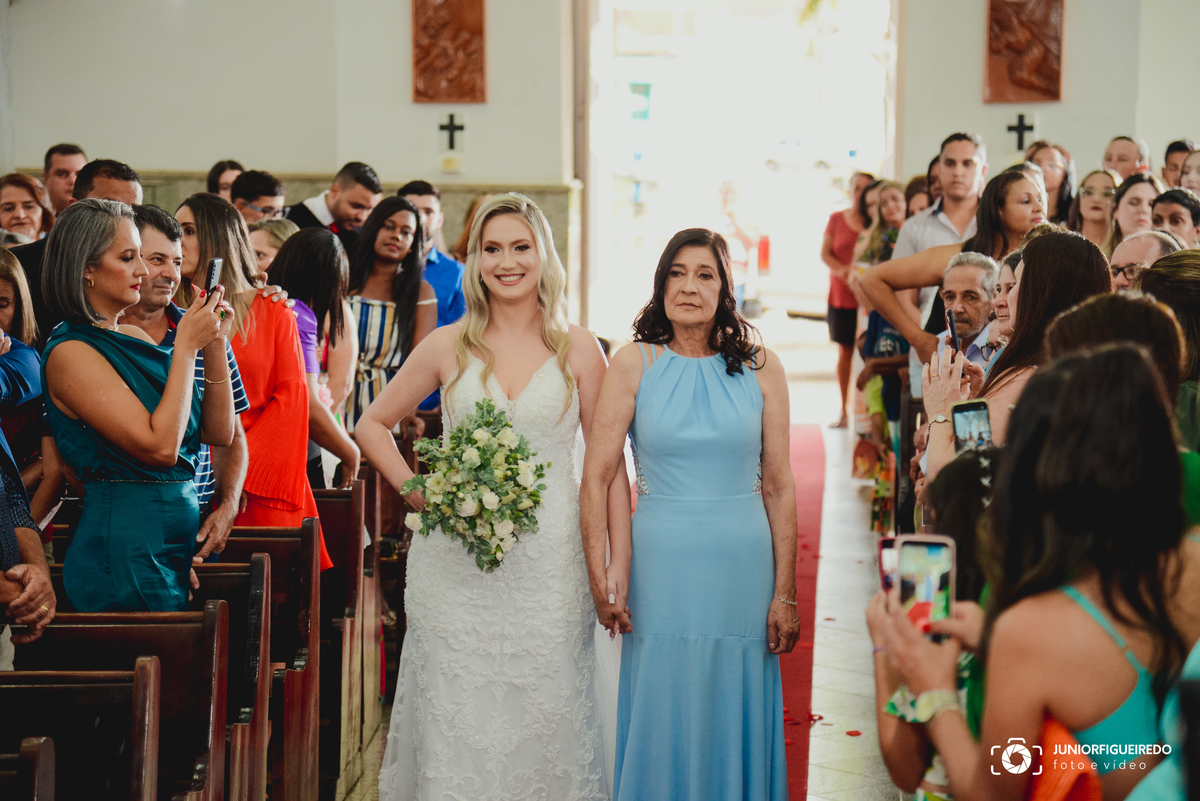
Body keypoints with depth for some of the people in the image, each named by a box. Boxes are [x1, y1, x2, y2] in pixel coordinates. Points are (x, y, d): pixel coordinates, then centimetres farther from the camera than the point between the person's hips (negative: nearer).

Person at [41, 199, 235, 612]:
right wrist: (187, 346, -15)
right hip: (127, 547, -7)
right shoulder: (70, 353, -12)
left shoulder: (136, 338, 11)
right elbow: (160, 446, -21)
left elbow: (218, 433, 10)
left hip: (184, 538, 7)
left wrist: (215, 344, -1)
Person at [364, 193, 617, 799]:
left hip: (550, 562, 0)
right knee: (458, 716, 3)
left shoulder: (579, 350, 3)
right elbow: (372, 424, 15)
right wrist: (414, 491, 1)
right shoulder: (447, 346, 4)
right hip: (456, 566, 1)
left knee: (545, 713, 2)